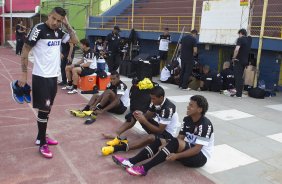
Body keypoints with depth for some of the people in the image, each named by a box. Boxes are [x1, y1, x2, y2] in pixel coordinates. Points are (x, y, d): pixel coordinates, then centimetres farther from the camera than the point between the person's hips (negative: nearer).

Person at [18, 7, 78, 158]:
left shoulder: (58, 32, 7)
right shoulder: (39, 29, -12)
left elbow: (75, 40, 9)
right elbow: (25, 51, -11)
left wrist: (67, 24, -2)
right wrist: (24, 75, -14)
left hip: (53, 76, 7)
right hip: (41, 76, -7)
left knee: (47, 108, 15)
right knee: (44, 109, -4)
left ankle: (41, 137, 29)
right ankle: (42, 144, 8)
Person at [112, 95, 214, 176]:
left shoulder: (205, 125, -22)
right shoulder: (187, 119, 2)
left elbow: (197, 149, -26)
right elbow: (180, 137, -1)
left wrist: (177, 156, -35)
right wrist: (166, 146, -19)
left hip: (200, 157, -7)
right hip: (187, 150, 8)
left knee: (176, 143, -34)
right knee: (159, 142, -11)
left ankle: (144, 168, -37)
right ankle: (131, 161, -24)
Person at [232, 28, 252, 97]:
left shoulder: (240, 39, -9)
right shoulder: (249, 39, 11)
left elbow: (237, 49, -22)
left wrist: (234, 58, -11)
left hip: (239, 60, -7)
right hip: (245, 61, 7)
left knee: (238, 77, -4)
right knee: (240, 77, 14)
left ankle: (238, 94, -5)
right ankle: (239, 92, 17)